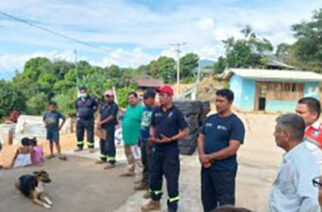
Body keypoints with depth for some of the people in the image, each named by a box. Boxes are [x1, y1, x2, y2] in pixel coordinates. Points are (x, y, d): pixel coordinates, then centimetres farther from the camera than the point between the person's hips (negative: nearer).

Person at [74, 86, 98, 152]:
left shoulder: (91, 99, -4)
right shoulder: (77, 100, 6)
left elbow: (96, 105, 12)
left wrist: (92, 111, 5)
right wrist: (78, 112, 15)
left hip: (89, 119, -3)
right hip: (80, 119, 3)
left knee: (90, 134, 0)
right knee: (79, 133, 8)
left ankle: (91, 147, 9)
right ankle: (79, 147, 21)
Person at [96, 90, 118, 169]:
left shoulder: (114, 106, -10)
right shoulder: (103, 104, 14)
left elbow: (112, 116, -17)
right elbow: (100, 114, 14)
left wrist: (102, 122, -14)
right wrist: (99, 122, -2)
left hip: (110, 127, -8)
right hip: (102, 127, 8)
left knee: (109, 144, -8)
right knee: (102, 142, 17)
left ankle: (111, 162, -3)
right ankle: (103, 158, 32)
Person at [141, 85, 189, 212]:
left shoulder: (176, 112, -11)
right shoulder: (156, 111, 5)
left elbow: (185, 131, -9)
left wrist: (171, 139, -19)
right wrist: (152, 135, -3)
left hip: (171, 151, -6)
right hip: (157, 149, 6)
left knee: (171, 179, 2)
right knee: (154, 176, 17)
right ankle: (155, 201, 37)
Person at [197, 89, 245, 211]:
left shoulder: (236, 123, -13)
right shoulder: (210, 119, 7)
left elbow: (232, 149, -20)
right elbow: (201, 138, 10)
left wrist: (209, 157, -15)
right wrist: (202, 156, -9)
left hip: (224, 170, -6)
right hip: (206, 167, 6)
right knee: (207, 199, 21)